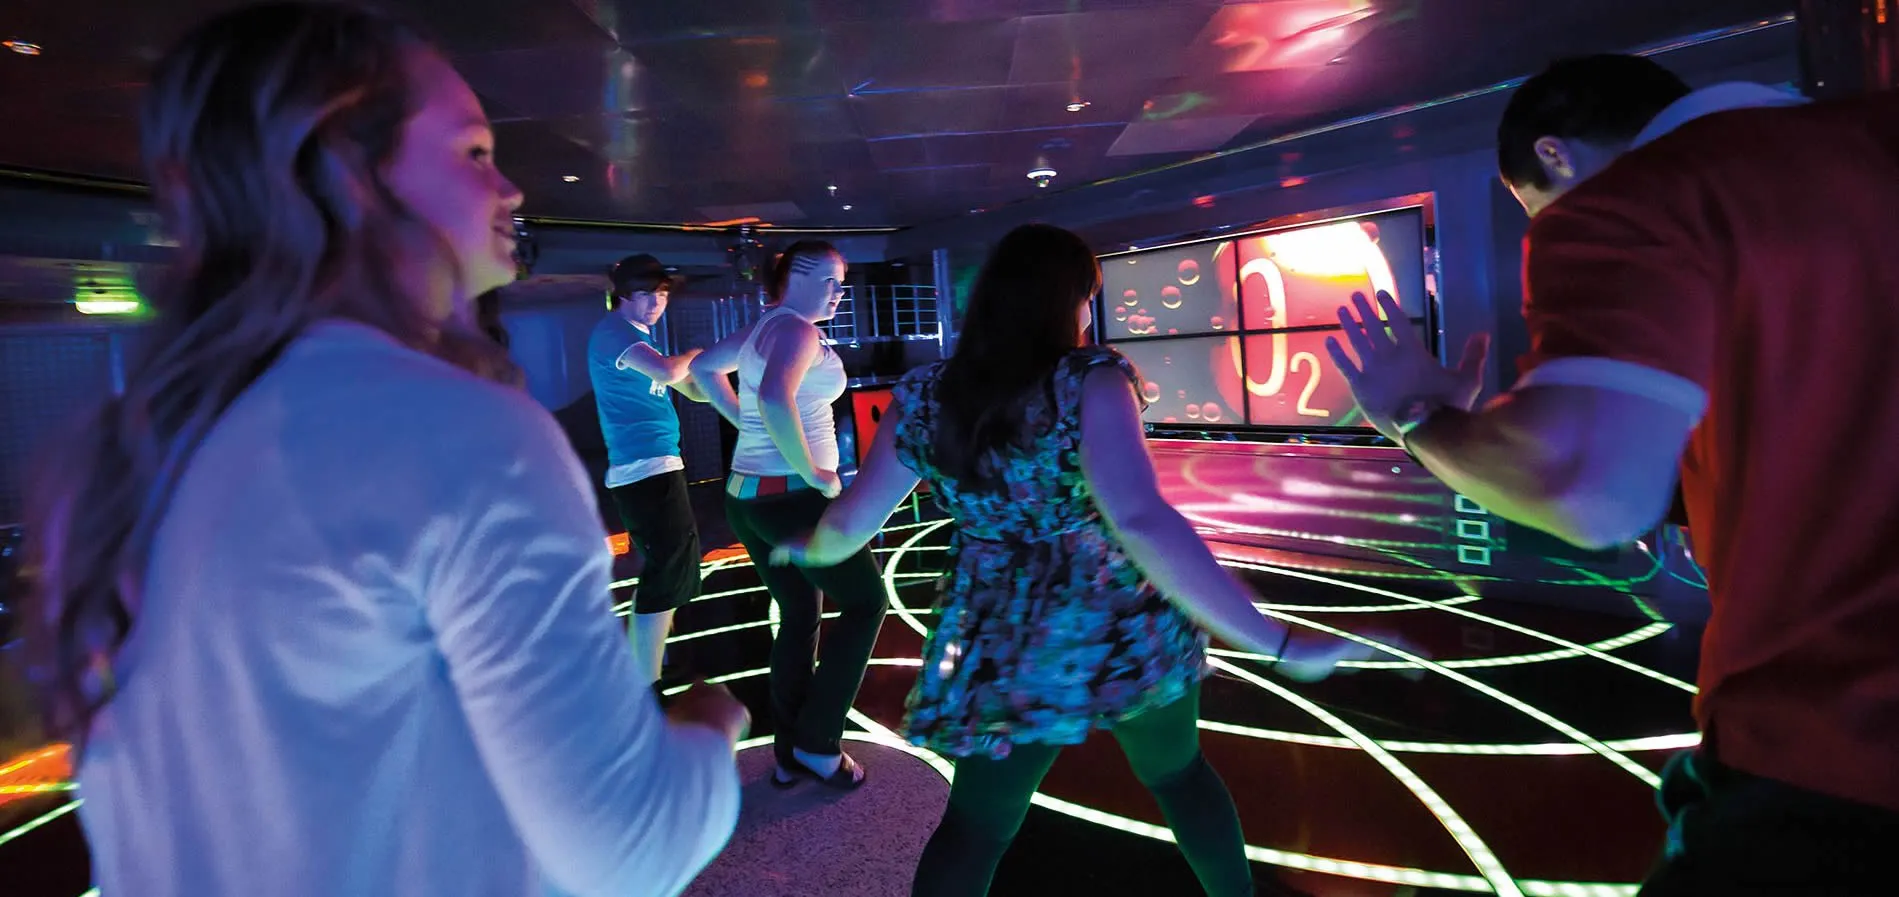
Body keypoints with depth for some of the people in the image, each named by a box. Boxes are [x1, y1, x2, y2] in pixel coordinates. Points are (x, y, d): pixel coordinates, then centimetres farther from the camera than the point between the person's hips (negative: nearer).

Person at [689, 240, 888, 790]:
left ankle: (789, 756, 24)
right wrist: (812, 471, -23)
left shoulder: (761, 328, 14)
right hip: (794, 497, -9)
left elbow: (702, 368, 27)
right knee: (867, 600, 4)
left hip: (749, 495, 9)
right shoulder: (796, 328, -15)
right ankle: (817, 743, 7)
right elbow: (776, 399, -33)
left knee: (798, 617, 17)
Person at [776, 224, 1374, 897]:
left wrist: (806, 547, 26)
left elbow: (850, 524, 3)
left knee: (973, 831, 18)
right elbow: (1141, 521, -29)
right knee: (1179, 772, 26)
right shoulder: (1088, 379, -15)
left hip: (998, 654, 2)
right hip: (1124, 632, -2)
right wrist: (1276, 642, -28)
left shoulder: (923, 398, -2)